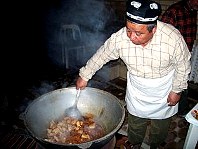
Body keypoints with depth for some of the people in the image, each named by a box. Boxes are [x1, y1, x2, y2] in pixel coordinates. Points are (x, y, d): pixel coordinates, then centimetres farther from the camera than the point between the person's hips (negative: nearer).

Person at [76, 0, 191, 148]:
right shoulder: (119, 38, -27)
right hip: (136, 90, 1)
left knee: (160, 126, 24)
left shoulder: (173, 37, -31)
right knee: (135, 124, 21)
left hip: (164, 91, 0)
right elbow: (101, 55, -9)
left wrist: (176, 90, -6)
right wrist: (84, 76, -1)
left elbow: (183, 66, -14)